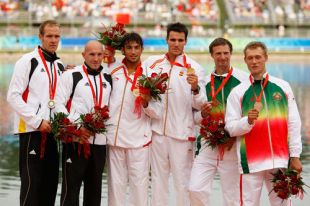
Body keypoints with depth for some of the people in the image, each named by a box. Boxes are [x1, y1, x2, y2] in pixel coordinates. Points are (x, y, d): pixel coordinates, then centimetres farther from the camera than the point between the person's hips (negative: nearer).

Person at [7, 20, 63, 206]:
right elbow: (13, 96, -10)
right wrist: (37, 121, -14)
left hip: (53, 130, 6)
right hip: (31, 129, -6)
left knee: (51, 181, 7)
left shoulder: (60, 65, 15)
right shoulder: (28, 61, -4)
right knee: (32, 181, -8)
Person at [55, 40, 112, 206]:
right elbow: (59, 104, -7)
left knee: (94, 187, 11)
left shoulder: (108, 79, 14)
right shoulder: (71, 76, -1)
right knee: (71, 186, -5)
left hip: (100, 141, 5)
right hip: (75, 140, -5)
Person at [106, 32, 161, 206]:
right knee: (116, 183, 7)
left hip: (139, 139, -2)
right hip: (114, 137, 2)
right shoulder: (112, 73, 7)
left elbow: (157, 112, 3)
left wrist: (146, 103, -18)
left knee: (140, 184, -1)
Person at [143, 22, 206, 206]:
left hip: (182, 132, -3)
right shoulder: (152, 63, 7)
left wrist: (195, 88, -24)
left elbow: (199, 105, -6)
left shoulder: (194, 68, -1)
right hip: (157, 129, 3)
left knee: (183, 181, -4)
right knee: (158, 179, 10)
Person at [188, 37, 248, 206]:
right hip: (208, 144, 3)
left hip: (233, 146, -3)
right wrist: (203, 114, -7)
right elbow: (195, 116, 17)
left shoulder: (244, 79, -2)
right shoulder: (204, 81, 9)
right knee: (195, 189, -8)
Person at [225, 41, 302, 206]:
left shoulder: (283, 87, 7)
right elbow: (230, 127, -1)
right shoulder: (238, 92, 3)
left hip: (280, 160, 2)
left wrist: (295, 155, 3)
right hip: (251, 161, -2)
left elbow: (294, 124, 7)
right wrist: (248, 120, -20)